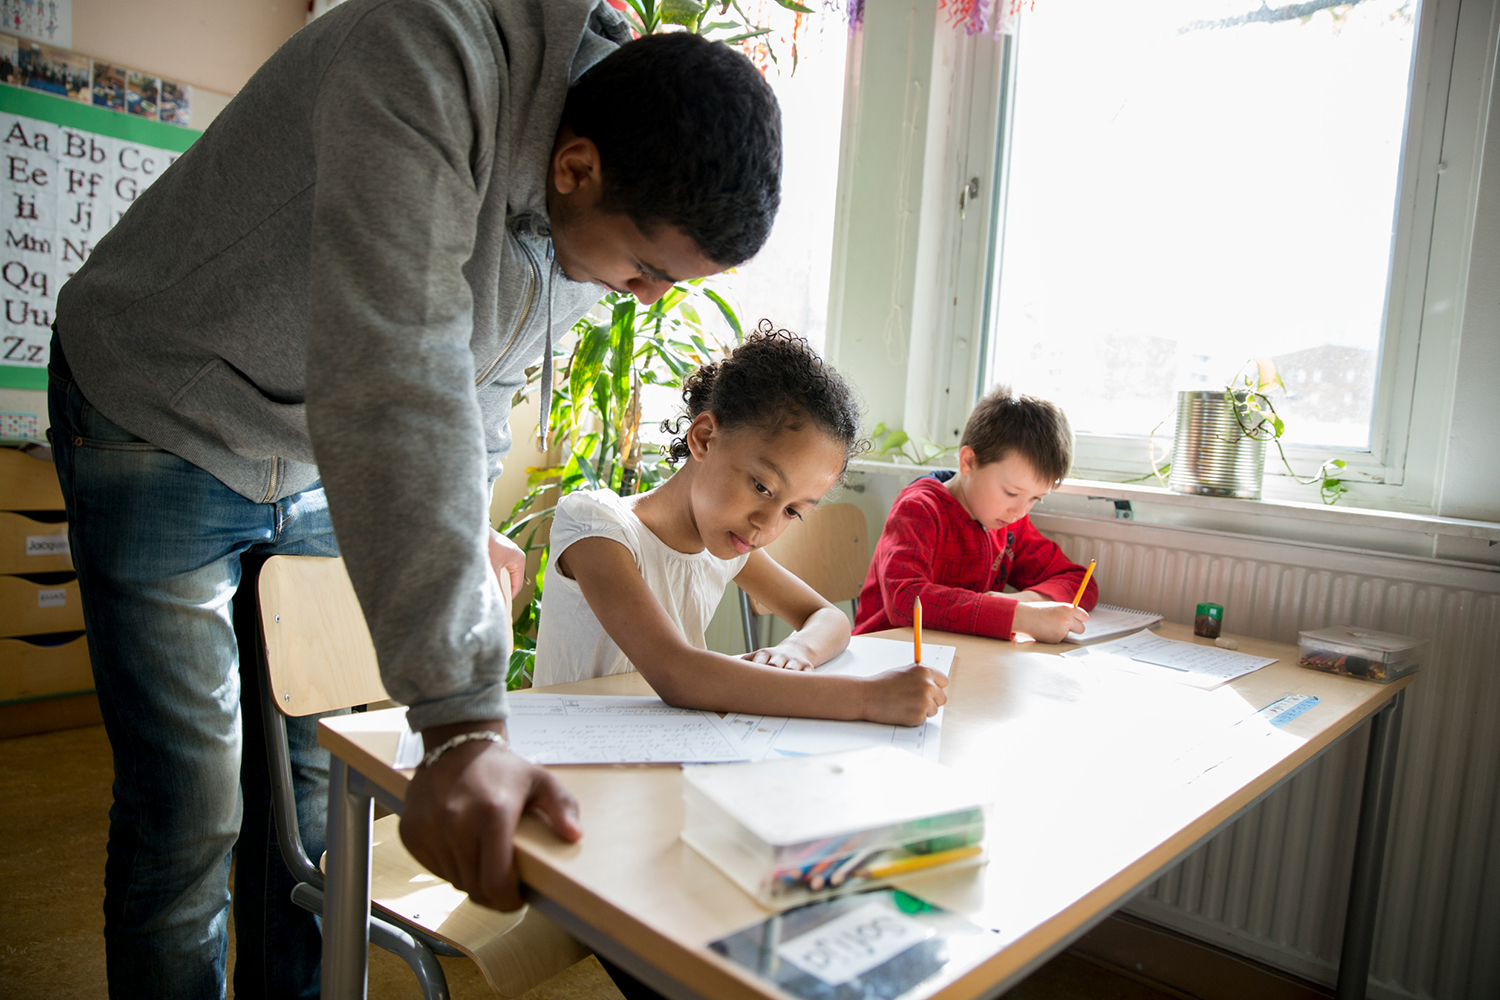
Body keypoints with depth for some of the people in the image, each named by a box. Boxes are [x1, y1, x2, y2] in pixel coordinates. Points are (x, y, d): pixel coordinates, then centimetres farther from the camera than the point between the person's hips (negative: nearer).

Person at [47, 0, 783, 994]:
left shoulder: (611, 204, -9)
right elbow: (391, 381, -45)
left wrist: (466, 523, 0)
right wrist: (463, 722, -47)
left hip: (317, 465, 6)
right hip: (157, 424, -5)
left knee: (313, 777, 9)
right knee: (188, 812, -5)